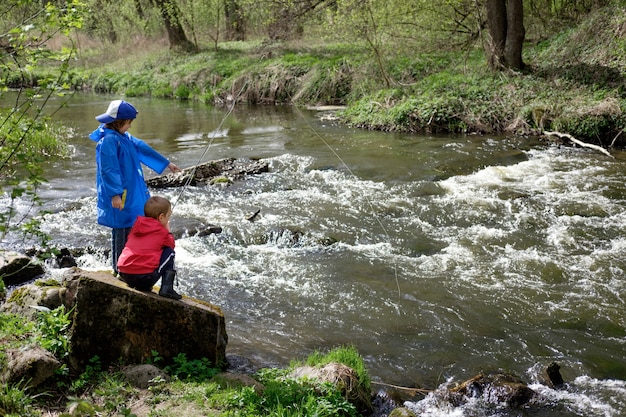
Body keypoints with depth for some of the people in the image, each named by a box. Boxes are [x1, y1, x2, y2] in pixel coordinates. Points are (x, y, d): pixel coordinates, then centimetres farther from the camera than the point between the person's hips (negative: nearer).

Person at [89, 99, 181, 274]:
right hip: (119, 196, -10)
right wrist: (115, 194, -26)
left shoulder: (124, 137, 11)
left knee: (130, 228, 15)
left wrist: (167, 163, 25)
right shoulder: (108, 140, -17)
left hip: (132, 193, 10)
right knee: (121, 229, -2)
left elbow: (143, 148, 19)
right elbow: (108, 169, -22)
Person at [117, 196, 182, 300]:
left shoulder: (136, 226, 16)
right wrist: (168, 232, 27)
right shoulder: (162, 231, 1)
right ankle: (167, 288, 1)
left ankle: (141, 286, 19)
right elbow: (171, 245, 15)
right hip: (145, 277, -7)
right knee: (170, 252, 11)